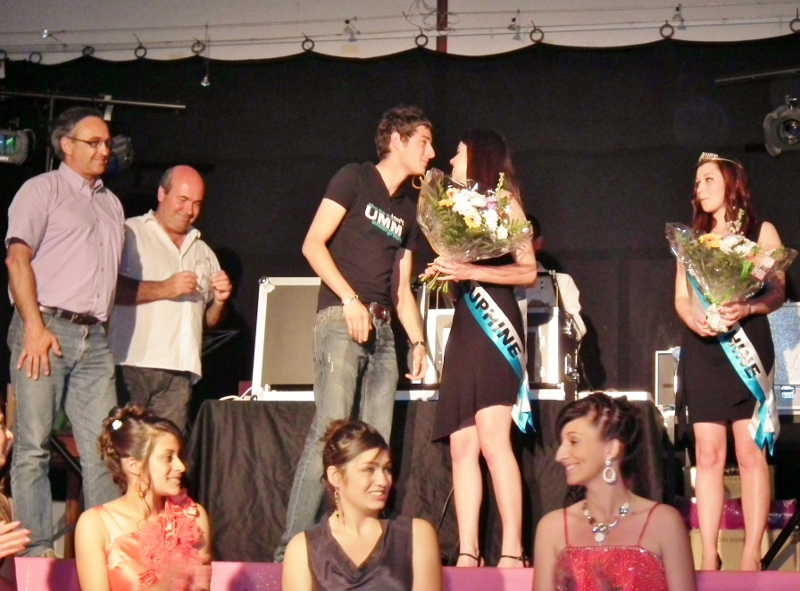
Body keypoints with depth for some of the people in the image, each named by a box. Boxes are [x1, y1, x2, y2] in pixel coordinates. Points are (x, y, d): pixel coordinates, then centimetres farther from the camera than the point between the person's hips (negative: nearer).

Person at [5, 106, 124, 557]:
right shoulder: (43, 189, 5)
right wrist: (35, 327, -15)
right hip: (47, 329, -6)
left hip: (94, 337, 6)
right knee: (34, 445, -6)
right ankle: (37, 550, -4)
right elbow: (17, 258, -6)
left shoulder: (112, 204, 24)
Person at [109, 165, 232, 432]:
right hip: (132, 363, -5)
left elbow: (209, 321, 27)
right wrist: (164, 289, -11)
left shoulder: (203, 252, 25)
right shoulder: (130, 233, 5)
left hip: (180, 371, 5)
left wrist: (219, 301, 6)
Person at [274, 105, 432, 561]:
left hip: (383, 330, 7)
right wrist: (350, 299, -14)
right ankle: (292, 547, -18)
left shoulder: (407, 211, 22)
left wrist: (419, 342, 11)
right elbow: (313, 244, -6)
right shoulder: (355, 180, 3)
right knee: (330, 431, -17)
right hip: (341, 319, -7)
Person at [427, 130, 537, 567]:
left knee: (492, 439, -18)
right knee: (461, 446, -2)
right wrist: (444, 272, 10)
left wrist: (469, 272, -14)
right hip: (463, 325, 7)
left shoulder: (503, 202, 3)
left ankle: (512, 552, -20)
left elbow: (528, 270, -7)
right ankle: (467, 554, -5)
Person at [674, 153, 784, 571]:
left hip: (747, 345, -3)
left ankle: (751, 554, -7)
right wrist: (692, 318, -12)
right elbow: (681, 297, 11)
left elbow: (778, 291, -2)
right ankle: (709, 556, -1)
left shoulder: (762, 232, 7)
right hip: (702, 349, 3)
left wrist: (747, 308, -22)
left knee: (750, 452, -7)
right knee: (707, 454, -2)